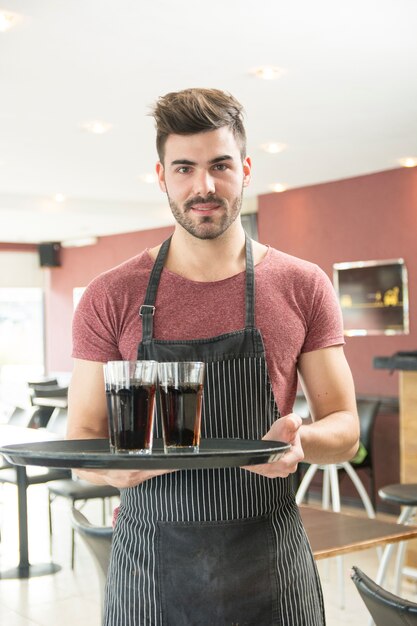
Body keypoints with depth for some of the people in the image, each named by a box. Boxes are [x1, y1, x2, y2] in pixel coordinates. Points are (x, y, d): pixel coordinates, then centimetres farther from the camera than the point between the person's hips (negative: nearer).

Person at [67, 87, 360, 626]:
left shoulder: (303, 287, -2)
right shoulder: (110, 297, -3)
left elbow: (345, 428, 2)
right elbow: (83, 440, 1)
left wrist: (298, 439, -20)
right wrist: (115, 465, -22)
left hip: (268, 561, 1)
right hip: (149, 560, 0)